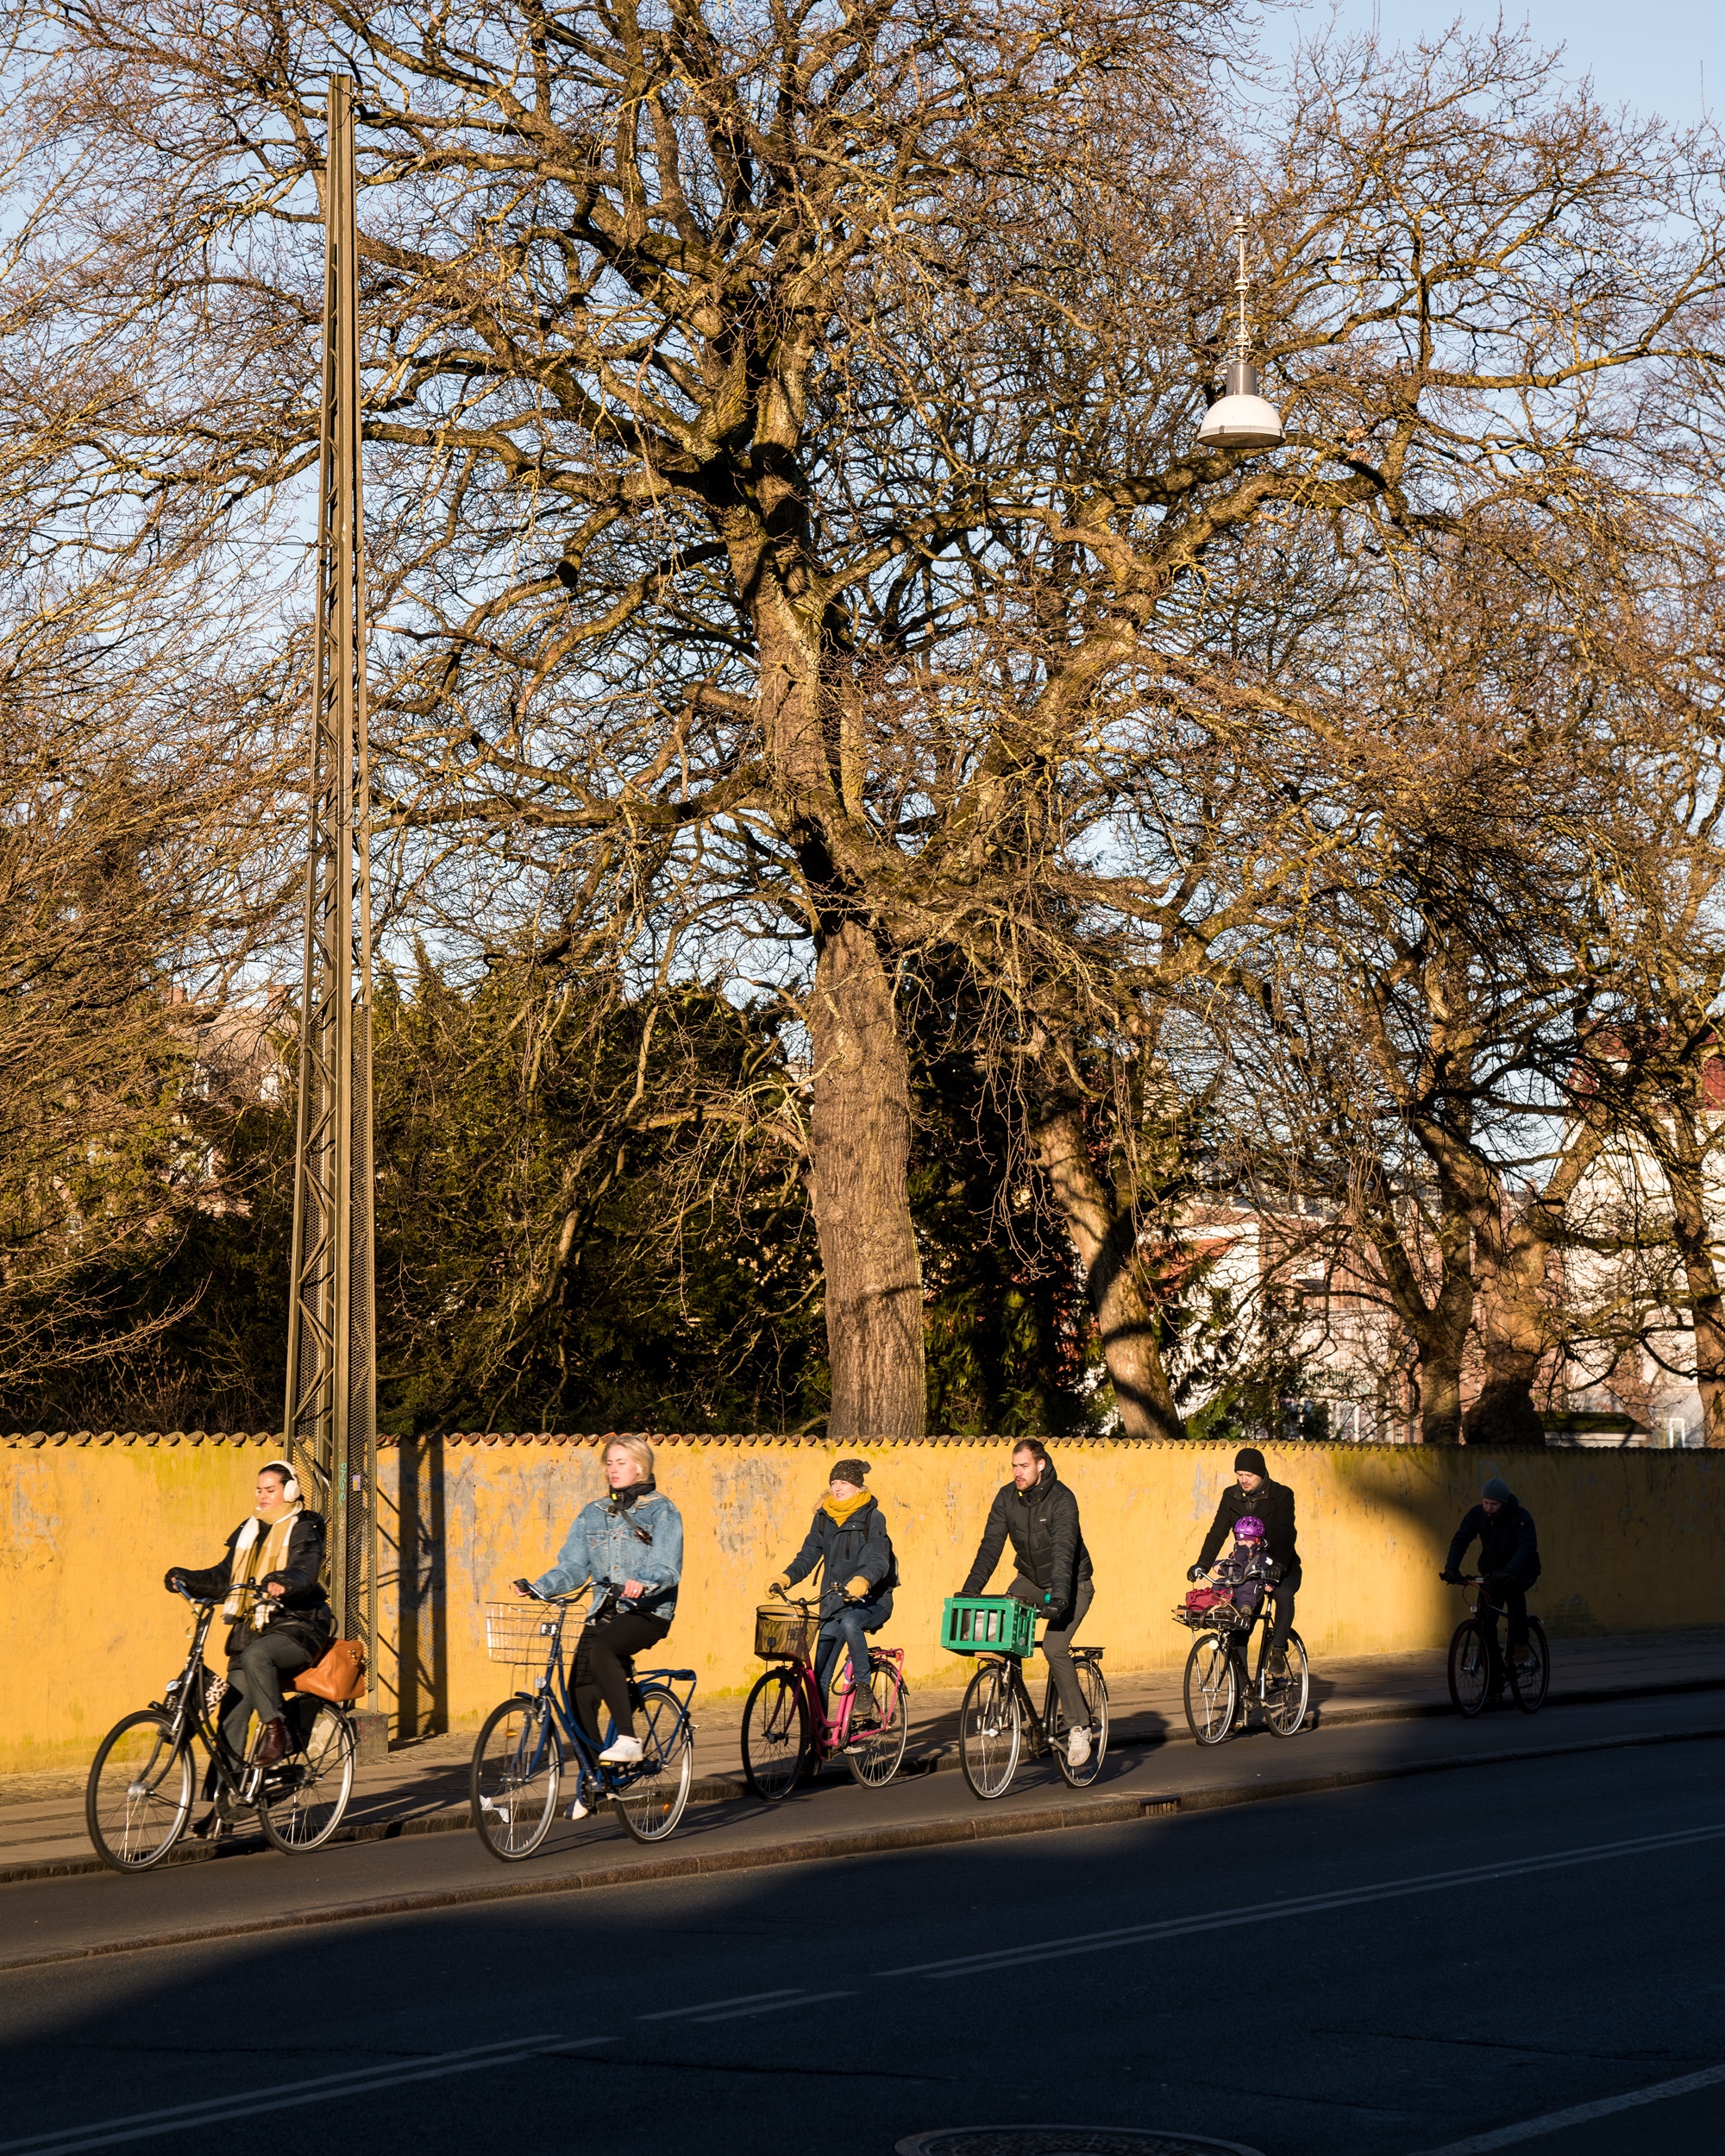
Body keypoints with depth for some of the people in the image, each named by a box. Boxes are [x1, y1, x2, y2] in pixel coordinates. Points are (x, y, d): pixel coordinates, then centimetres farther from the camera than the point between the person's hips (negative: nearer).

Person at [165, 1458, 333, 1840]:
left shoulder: (304, 1530, -3)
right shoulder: (248, 1532, 17)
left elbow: (306, 1571, -21)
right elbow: (224, 1577, 15)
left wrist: (283, 1581, -42)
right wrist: (187, 1579, -2)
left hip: (297, 1627, -6)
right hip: (252, 1627, 6)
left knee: (255, 1655, -39)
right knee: (231, 1716, -1)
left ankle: (278, 1730, -27)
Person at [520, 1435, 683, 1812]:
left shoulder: (662, 1511, -1)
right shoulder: (593, 1514, 15)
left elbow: (668, 1569, -12)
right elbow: (573, 1567, 9)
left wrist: (643, 1584, -33)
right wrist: (538, 1588, -9)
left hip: (648, 1611, -6)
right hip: (604, 1611, 6)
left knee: (600, 1651, -35)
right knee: (579, 1695, -4)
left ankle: (628, 1739, -32)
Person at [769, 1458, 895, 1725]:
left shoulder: (872, 1518, -8)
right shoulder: (823, 1518, 7)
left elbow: (878, 1561, -20)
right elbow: (808, 1556, 3)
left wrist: (861, 1581, -41)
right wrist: (785, 1578, -17)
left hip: (871, 1600, -5)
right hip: (834, 1601, 5)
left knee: (850, 1622, -38)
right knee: (820, 1674, -2)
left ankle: (864, 1687, -23)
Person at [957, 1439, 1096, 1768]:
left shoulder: (1061, 1499, -21)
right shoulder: (1007, 1498, -6)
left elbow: (1064, 1549, -32)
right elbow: (991, 1544, -10)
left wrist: (1059, 1595, -44)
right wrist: (970, 1590, -20)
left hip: (1071, 1584, -5)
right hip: (1030, 1580, 5)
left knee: (1053, 1648, -22)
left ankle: (1079, 1726, -11)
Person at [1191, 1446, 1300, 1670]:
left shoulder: (1282, 1495, -14)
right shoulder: (1231, 1496, -1)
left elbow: (1285, 1534, -27)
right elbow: (1217, 1532, -6)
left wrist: (1278, 1565, -44)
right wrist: (1202, 1564, -21)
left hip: (1281, 1569, -4)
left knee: (1283, 1595, -36)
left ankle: (1278, 1650, -21)